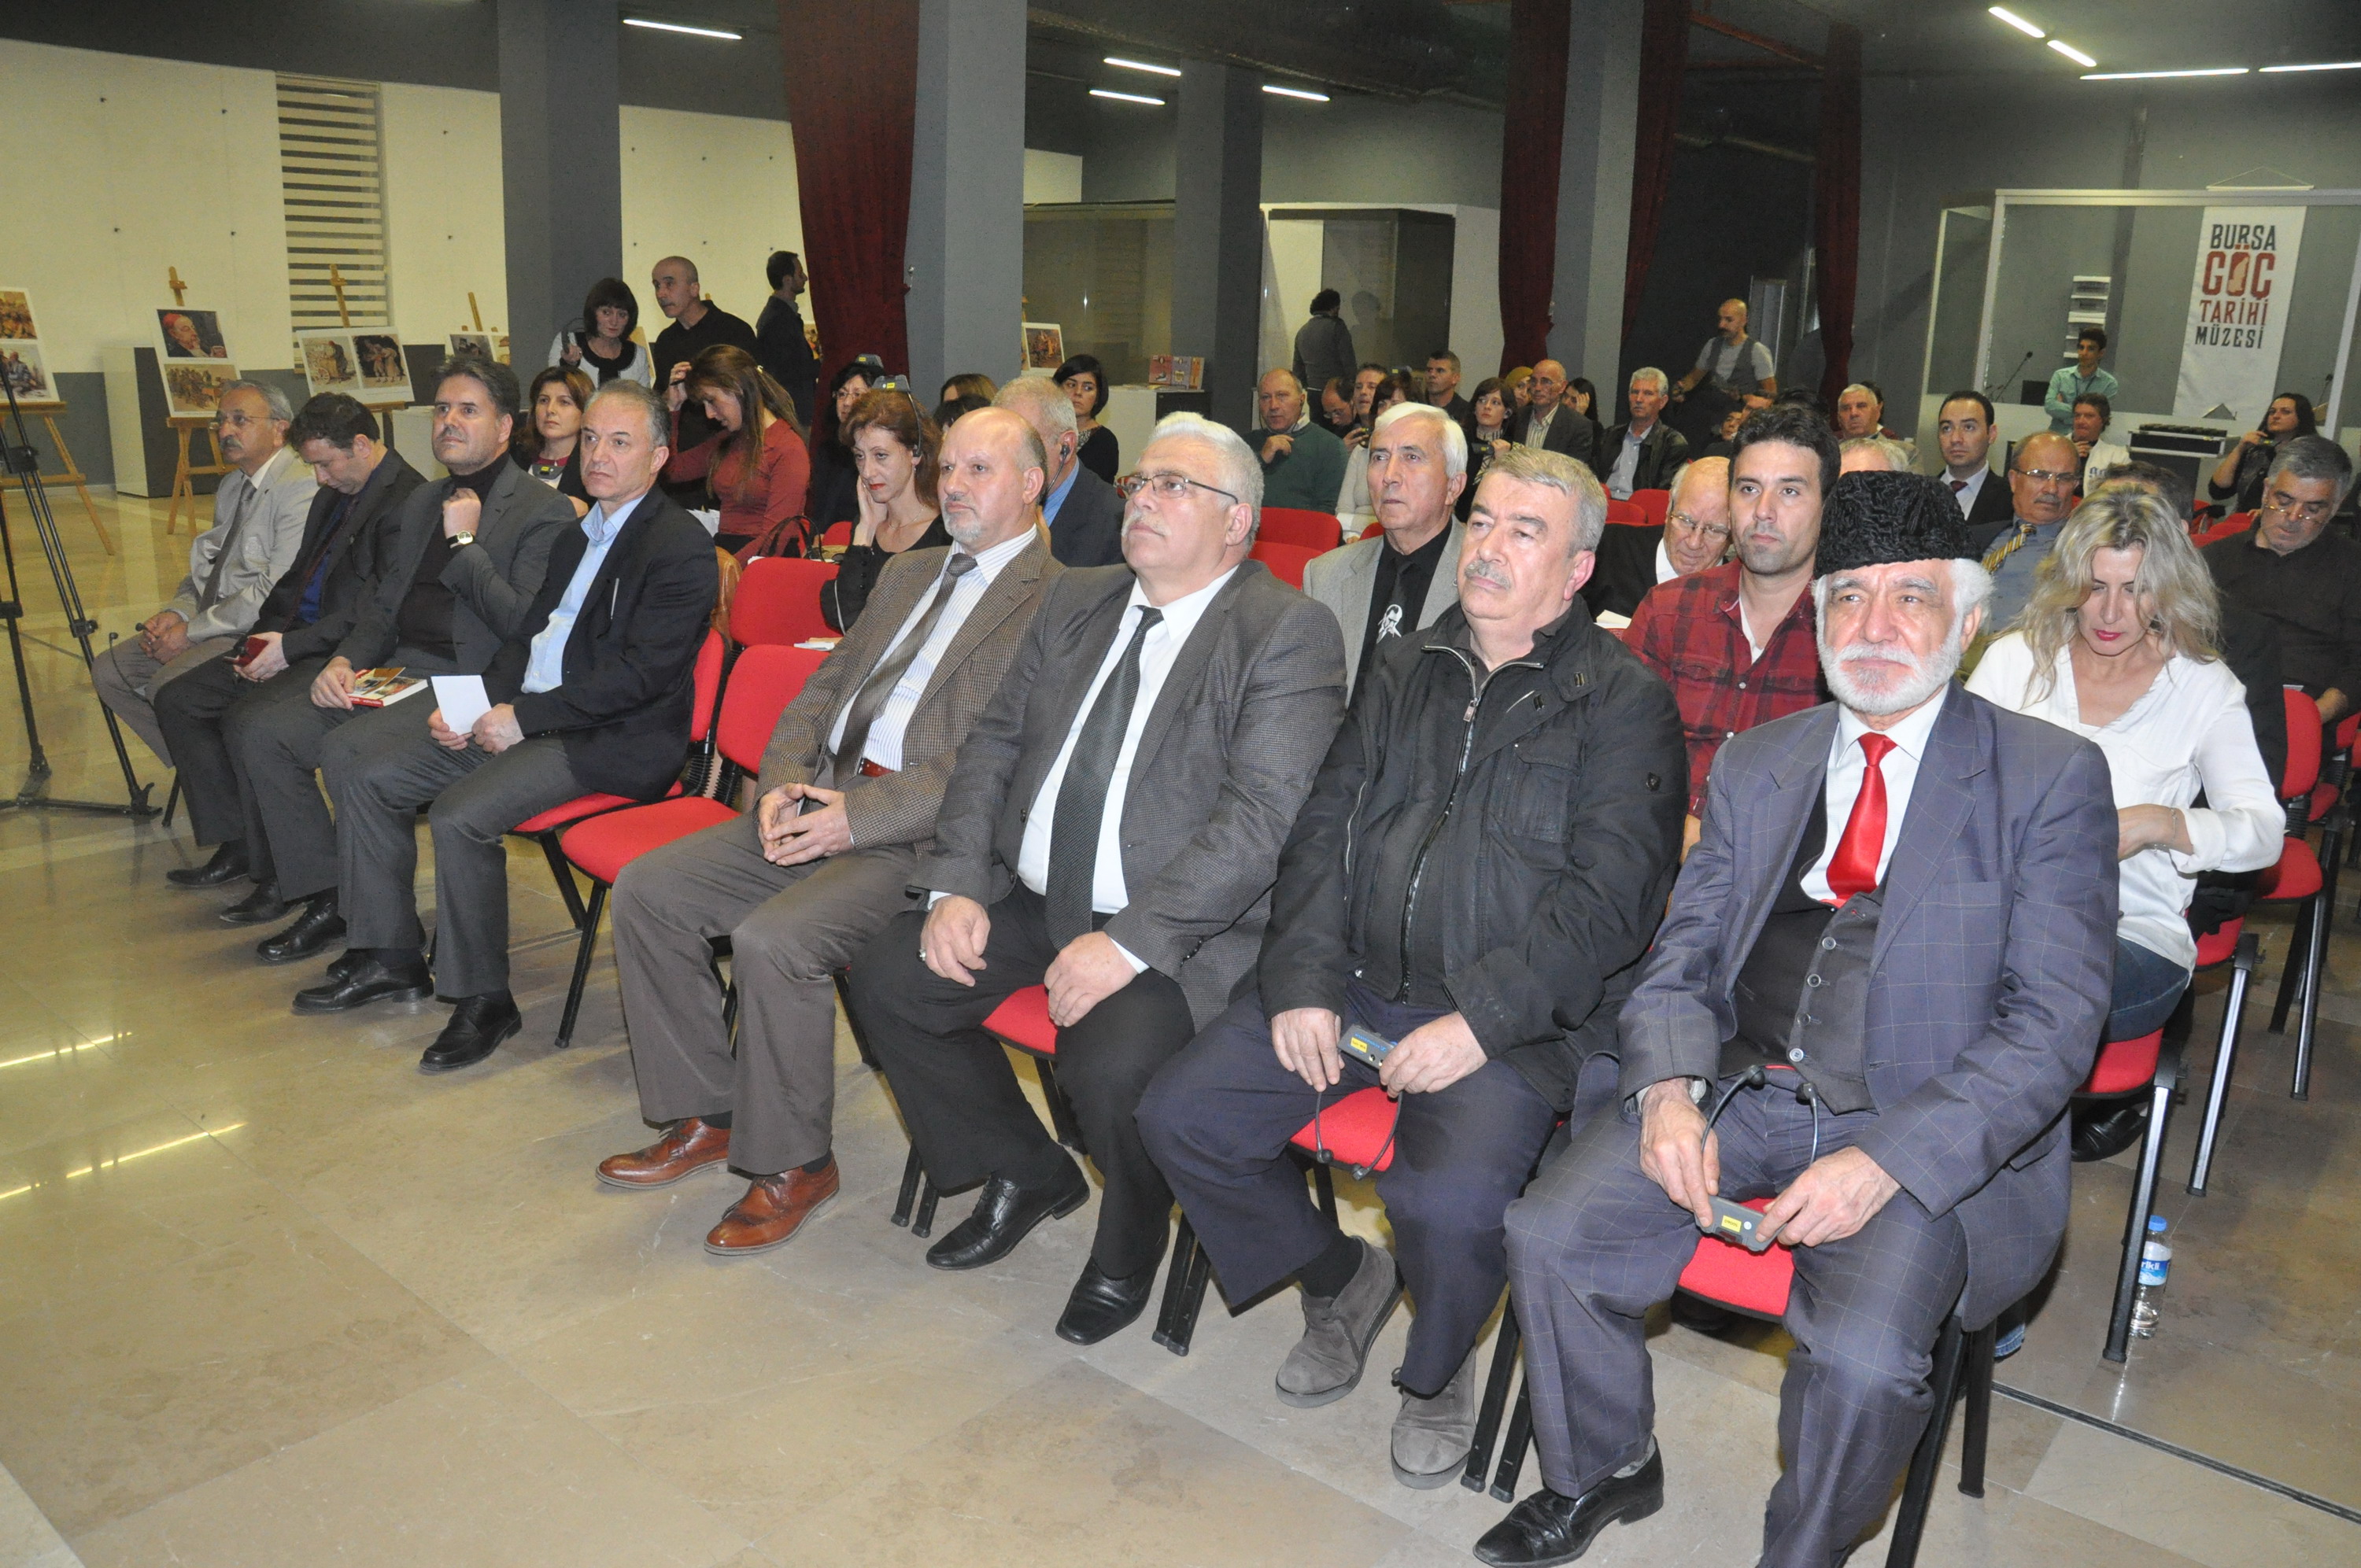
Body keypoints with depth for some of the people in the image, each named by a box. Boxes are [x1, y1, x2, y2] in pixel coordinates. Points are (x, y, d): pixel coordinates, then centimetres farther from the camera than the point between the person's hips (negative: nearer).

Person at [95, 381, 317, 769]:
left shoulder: (300, 486, -16)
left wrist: (192, 631, -16)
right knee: (109, 670, 4)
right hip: (215, 623, 10)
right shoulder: (232, 485, 17)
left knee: (170, 686, -27)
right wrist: (177, 613, 2)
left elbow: (278, 590, -22)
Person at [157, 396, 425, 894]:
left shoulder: (407, 500, -15)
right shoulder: (332, 495, 17)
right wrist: (266, 636, 5)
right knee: (177, 701, 4)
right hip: (296, 641, 11)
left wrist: (291, 646, -17)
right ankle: (236, 846, 7)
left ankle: (281, 871, -9)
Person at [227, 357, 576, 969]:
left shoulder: (544, 513, -6)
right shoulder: (422, 503, 21)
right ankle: (321, 890, 3)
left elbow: (525, 625, -18)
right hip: (395, 670, 9)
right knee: (257, 727, -5)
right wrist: (343, 661, 4)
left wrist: (463, 544, -12)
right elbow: (381, 603, 23)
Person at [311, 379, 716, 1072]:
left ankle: (483, 1001, -9)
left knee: (460, 815, -28)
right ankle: (392, 958, 13)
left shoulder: (681, 548, -11)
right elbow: (526, 636, 20)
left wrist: (523, 718, -19)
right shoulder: (576, 535, 18)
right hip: (526, 712, 10)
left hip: (610, 740, -9)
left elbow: (640, 675, -19)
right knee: (362, 767, 3)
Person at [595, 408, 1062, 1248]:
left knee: (773, 940, -29)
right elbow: (823, 688, 20)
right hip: (822, 799, 9)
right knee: (646, 888, -2)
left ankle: (793, 1164, -5)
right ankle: (705, 1116, 12)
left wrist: (860, 816, -19)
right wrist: (783, 782, -1)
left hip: (923, 833, -8)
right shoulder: (908, 572, 21)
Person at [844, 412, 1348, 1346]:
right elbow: (995, 744, 13)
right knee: (886, 980, -3)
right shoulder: (1075, 603, 13)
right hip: (1034, 900, 8)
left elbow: (1261, 820, -20)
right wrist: (958, 886, -2)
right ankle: (1025, 1174, 19)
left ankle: (1129, 1246, 6)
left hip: (1181, 929, -7)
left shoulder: (1290, 633, -11)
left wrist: (1128, 941, -26)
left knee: (1110, 1065, -30)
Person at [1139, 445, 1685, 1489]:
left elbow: (1611, 895, -11)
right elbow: (1322, 833, 11)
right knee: (1179, 1117, -7)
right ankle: (1339, 1279, 20)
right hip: (1356, 980, 5)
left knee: (1449, 1198, -30)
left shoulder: (1622, 701, -1)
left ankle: (1440, 1369, 8)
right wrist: (1301, 980, -4)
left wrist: (1479, 1020, -20)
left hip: (1515, 1019, -5)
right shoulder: (1405, 678, 15)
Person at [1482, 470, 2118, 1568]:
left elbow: (2055, 1022, -8)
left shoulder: (2051, 779, -2)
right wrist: (1669, 1087, -10)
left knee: (1864, 1353, -28)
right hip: (1741, 1095, 4)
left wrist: (1886, 1162, -20)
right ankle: (1605, 1474, 14)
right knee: (1549, 1237, -15)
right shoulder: (1757, 765, 12)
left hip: (1924, 1135, -3)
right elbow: (1683, 950, 12)